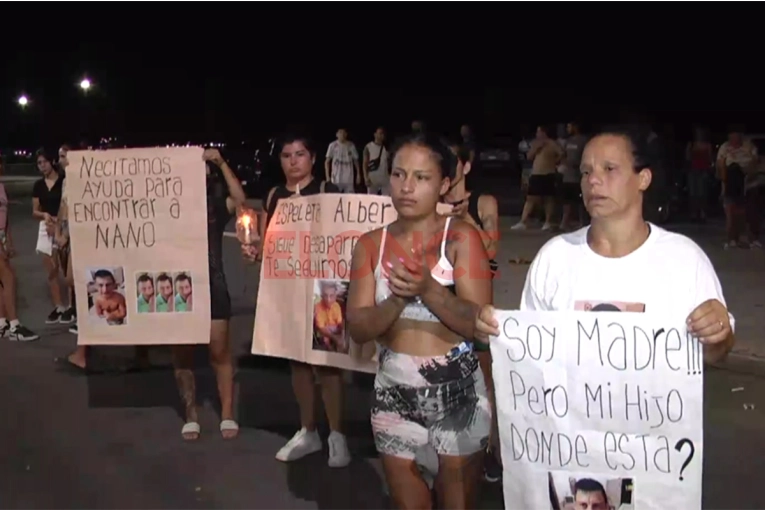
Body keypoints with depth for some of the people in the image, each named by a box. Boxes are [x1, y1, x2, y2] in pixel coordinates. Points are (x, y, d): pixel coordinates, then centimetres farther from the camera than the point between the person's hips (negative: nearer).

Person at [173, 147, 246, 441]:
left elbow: (239, 198, -14)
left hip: (211, 285, -1)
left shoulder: (216, 206, 3)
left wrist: (221, 163, -17)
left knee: (219, 350, -1)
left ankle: (227, 415, 9)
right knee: (182, 352, 6)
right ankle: (190, 416, 18)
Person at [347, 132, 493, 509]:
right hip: (393, 393, 3)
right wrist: (398, 299, -25)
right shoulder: (371, 245, 0)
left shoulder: (461, 237, -9)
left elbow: (479, 322, -16)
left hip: (458, 392, -3)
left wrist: (428, 290, -31)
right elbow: (358, 329, -6)